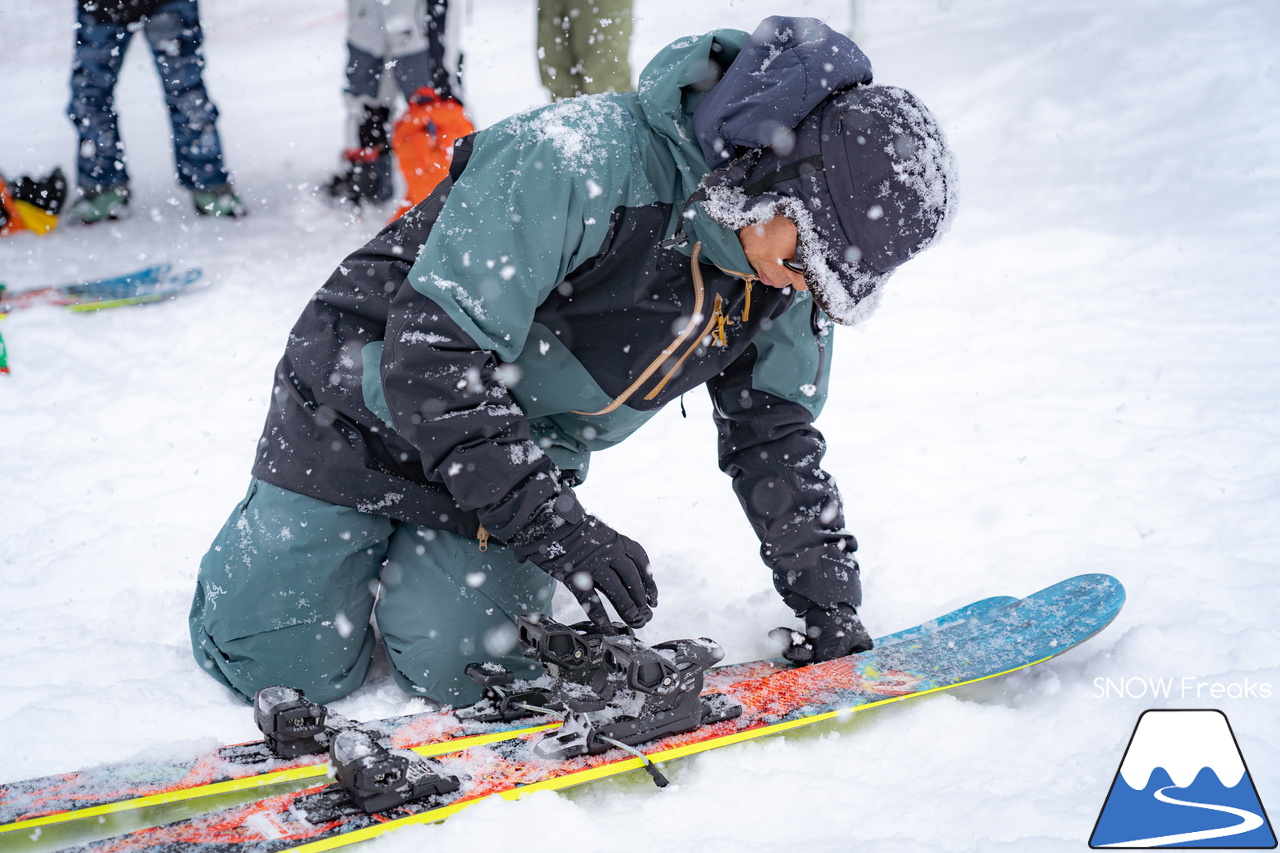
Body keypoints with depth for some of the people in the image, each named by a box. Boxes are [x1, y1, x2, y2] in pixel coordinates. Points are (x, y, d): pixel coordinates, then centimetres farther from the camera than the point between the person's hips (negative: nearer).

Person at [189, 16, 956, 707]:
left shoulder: (788, 283, -9)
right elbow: (433, 356, -33)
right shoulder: (576, 160, -34)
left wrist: (830, 608, -3)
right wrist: (553, 524, -35)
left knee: (458, 669, -13)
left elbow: (778, 438, 3)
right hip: (373, 410, -5)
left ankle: (413, 553, 20)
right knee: (288, 668, -5)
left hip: (526, 456, 5)